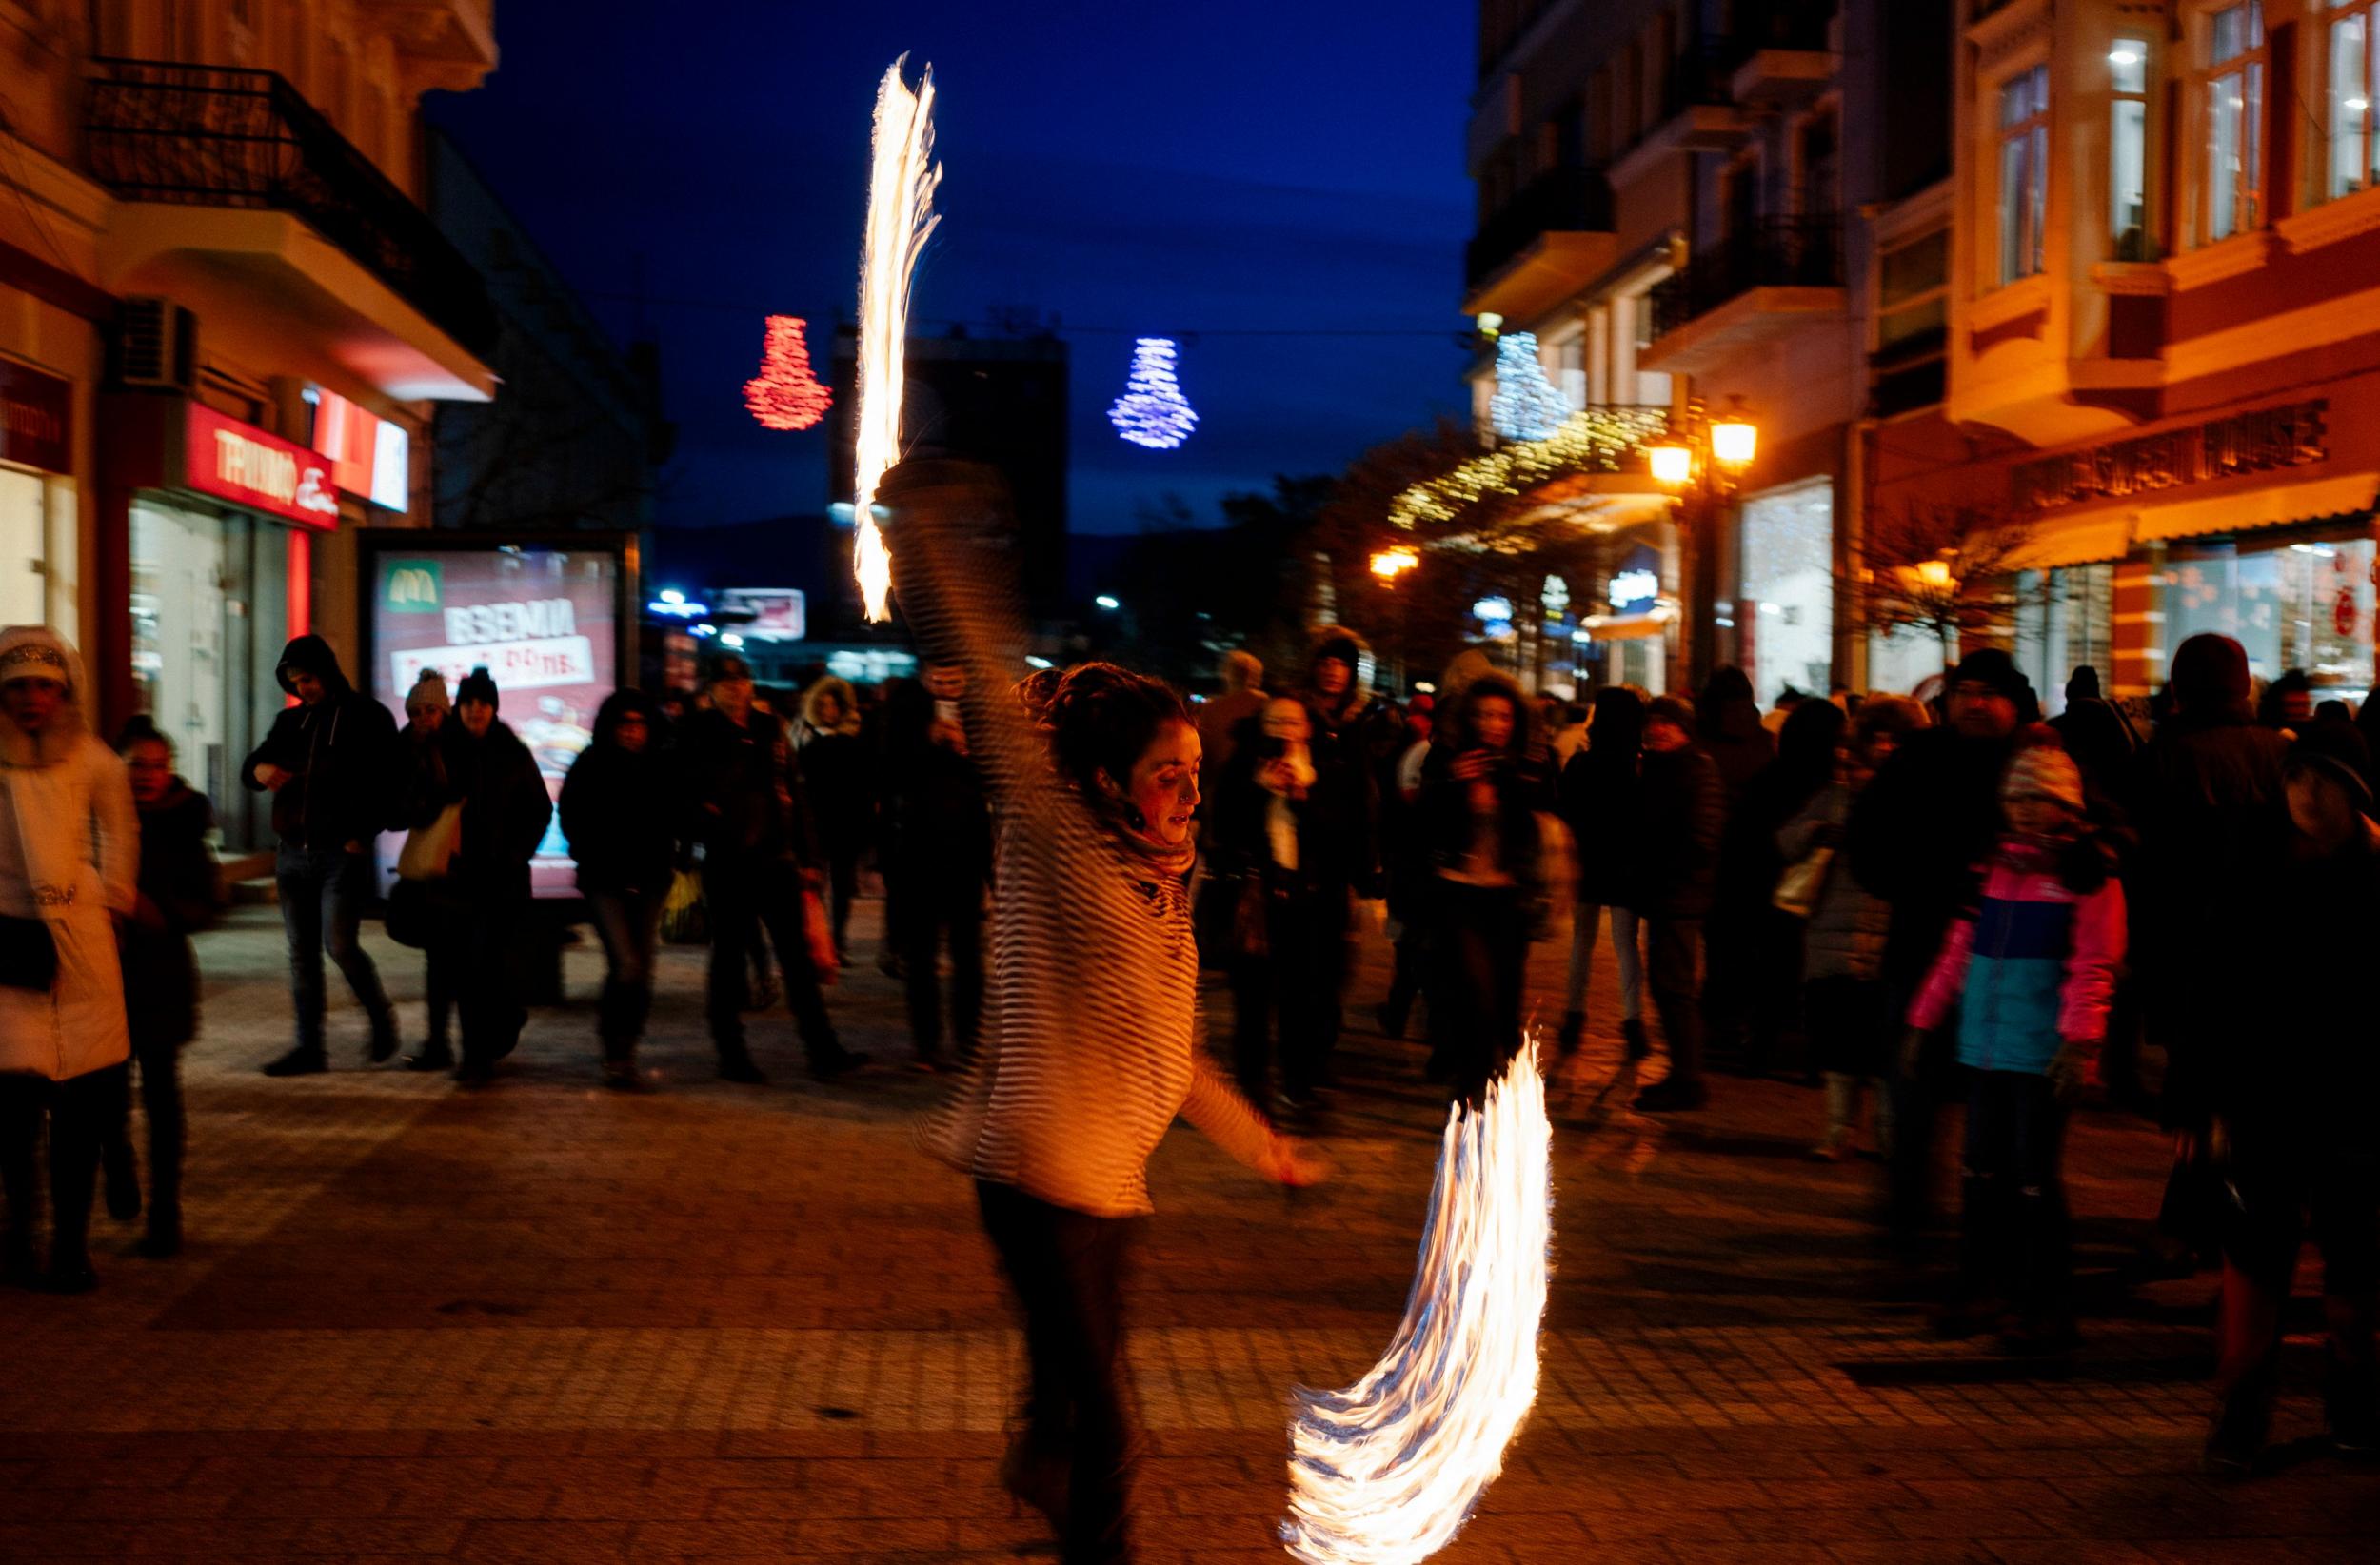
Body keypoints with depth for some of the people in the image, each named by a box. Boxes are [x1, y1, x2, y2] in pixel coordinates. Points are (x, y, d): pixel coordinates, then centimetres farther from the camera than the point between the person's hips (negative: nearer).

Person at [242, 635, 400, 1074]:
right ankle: (308, 1047, 10)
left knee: (340, 945, -13)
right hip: (293, 853, 5)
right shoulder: (290, 721, 14)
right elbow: (250, 766, 12)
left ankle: (381, 1018, 11)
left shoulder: (368, 717, -1)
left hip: (342, 853, -5)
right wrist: (259, 770, -13)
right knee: (302, 953, 5)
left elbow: (391, 780, -3)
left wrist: (365, 833, -12)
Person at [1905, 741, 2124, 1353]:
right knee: (1982, 1168, 10)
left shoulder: (2088, 875, -4)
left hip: (2042, 1053, -6)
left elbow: (2093, 969, -9)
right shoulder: (1993, 864, 13)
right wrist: (1925, 1018, 18)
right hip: (1984, 1045, 6)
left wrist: (2079, 1041, -18)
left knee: (2034, 1176, -4)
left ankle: (2045, 1307, 6)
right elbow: (1959, 948, 18)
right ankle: (1983, 1287, 21)